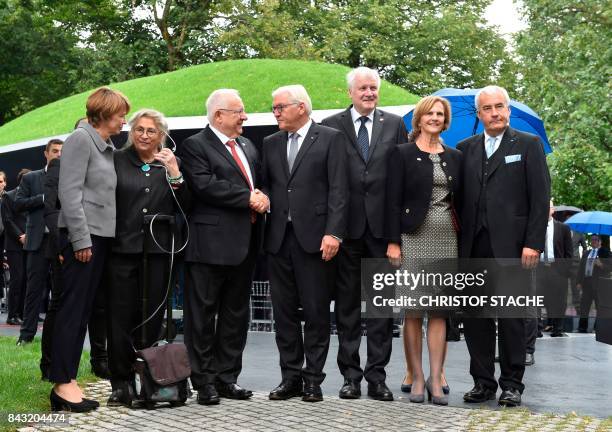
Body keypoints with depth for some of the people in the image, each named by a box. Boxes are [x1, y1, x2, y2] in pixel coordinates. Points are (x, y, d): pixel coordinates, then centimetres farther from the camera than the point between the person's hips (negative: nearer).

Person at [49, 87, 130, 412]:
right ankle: (62, 382, -3)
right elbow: (69, 192, -14)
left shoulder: (108, 147, 17)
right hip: (83, 235, -8)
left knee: (83, 310, 8)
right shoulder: (81, 138, -7)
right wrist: (81, 239, -17)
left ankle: (67, 380, 11)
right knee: (73, 307, -7)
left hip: (102, 235, 9)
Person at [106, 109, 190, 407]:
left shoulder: (170, 165, 10)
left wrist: (175, 173, -6)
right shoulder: (117, 161, 4)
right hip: (123, 248, -2)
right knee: (121, 316, 0)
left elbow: (184, 207, 5)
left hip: (158, 250, 2)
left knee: (153, 318, 6)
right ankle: (121, 384, 6)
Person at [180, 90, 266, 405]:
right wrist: (248, 197, -14)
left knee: (236, 315, 11)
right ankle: (204, 382, 4)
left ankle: (227, 377, 19)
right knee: (202, 314, -1)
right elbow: (205, 186, -17)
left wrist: (263, 198, -3)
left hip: (244, 243, 8)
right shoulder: (195, 145, -4)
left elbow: (260, 181, 21)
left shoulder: (247, 146, 20)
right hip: (211, 244, -7)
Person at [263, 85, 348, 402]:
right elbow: (266, 185, 17)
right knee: (283, 311, 7)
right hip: (279, 237, 5)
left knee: (316, 311, 0)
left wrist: (333, 232, -14)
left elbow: (338, 189, -6)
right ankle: (290, 377, 15)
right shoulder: (271, 143, 16)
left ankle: (313, 379, 8)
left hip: (313, 236, -5)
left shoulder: (331, 138, 0)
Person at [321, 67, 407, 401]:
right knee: (347, 304, 6)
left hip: (382, 225, 1)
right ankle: (351, 375, 14)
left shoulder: (394, 125, 8)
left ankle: (377, 376, 11)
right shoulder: (331, 126, 4)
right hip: (347, 225, -1)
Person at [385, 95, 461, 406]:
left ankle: (435, 380, 5)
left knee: (440, 310, 2)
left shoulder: (455, 157, 14)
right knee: (413, 310, -1)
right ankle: (417, 378, 6)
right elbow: (393, 200, -3)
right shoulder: (402, 154, 2)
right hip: (413, 238, -3)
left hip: (446, 239, 3)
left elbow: (460, 200, 15)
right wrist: (393, 242, -10)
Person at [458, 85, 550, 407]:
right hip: (473, 247, 4)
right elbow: (459, 197, 12)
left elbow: (540, 197, -2)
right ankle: (483, 382, 14)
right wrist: (459, 241, 3)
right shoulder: (465, 149, 14)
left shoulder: (528, 145, 4)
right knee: (474, 315, 5)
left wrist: (533, 243, -10)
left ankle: (512, 384, 7)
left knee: (511, 315, -2)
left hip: (510, 245, -3)